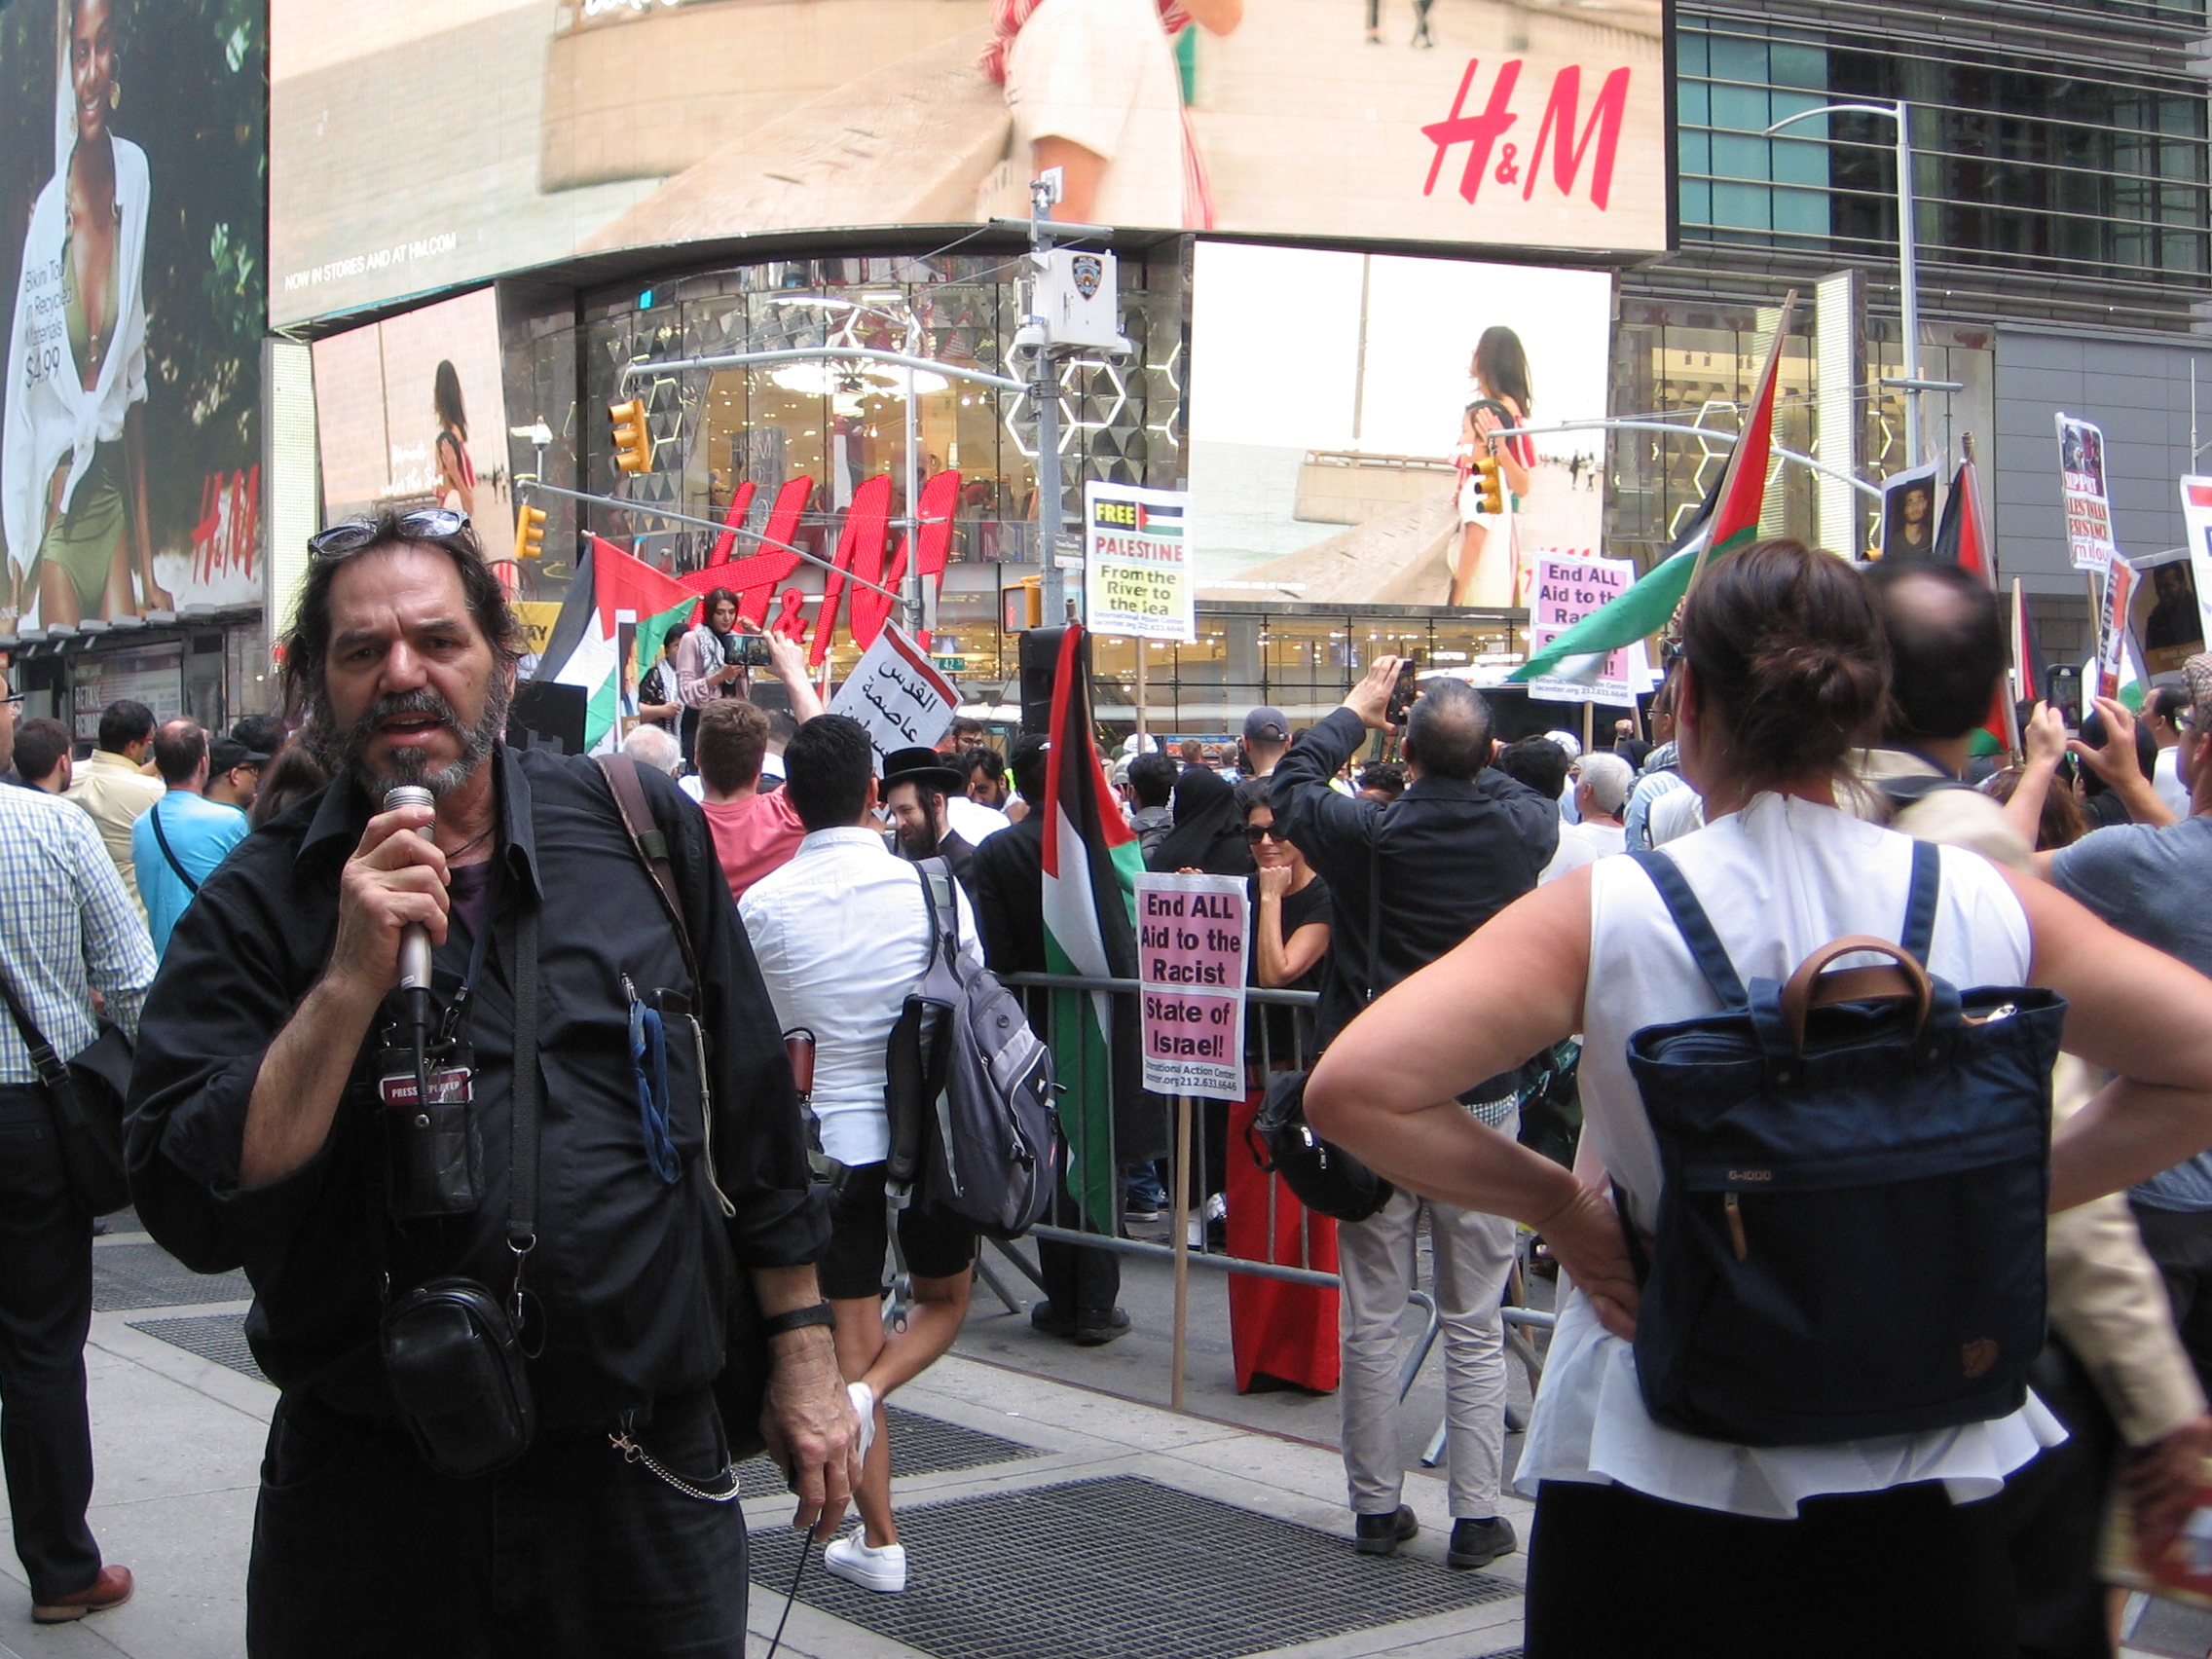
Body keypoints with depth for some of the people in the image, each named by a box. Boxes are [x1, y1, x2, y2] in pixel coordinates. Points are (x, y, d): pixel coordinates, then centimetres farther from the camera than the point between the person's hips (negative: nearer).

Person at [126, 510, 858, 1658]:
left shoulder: (644, 832, 3)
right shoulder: (255, 907, -2)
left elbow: (755, 1119, 9)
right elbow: (196, 1214, -12)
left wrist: (802, 1353, 10)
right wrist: (352, 981, -19)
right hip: (371, 1507, -1)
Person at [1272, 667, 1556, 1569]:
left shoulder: (1369, 834, -11)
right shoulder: (1518, 829, -7)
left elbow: (1291, 784, 10)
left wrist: (1357, 711, 22)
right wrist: (1467, 744, 28)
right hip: (1480, 1099, 1)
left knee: (1371, 1318, 8)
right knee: (1475, 1325, 6)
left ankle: (1376, 1507, 14)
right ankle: (1477, 1514, 5)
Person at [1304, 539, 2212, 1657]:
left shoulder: (1602, 916, -12)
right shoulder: (1990, 906, -5)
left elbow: (1353, 1089, -19)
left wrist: (1556, 1204, -7)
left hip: (1659, 1478, -2)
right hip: (1921, 1492, 2)